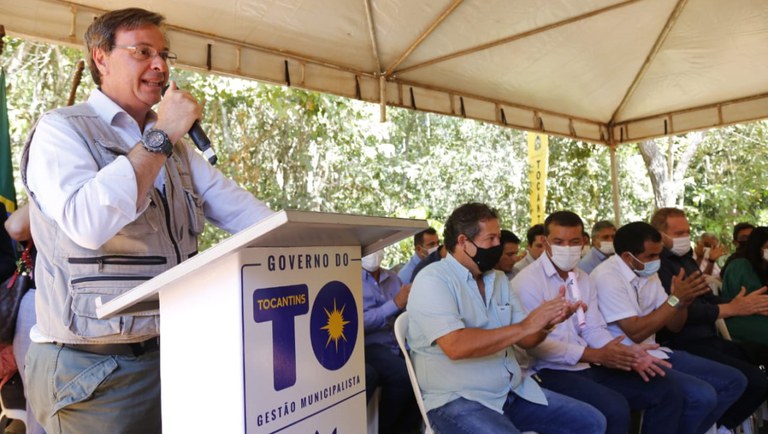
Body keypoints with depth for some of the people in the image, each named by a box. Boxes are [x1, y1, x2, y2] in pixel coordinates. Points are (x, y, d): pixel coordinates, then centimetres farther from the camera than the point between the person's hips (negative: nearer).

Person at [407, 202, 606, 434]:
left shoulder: (498, 278, 11)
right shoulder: (432, 280, -13)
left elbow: (525, 339, 10)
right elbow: (456, 346, -26)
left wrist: (548, 321, -12)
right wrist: (525, 326, -21)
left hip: (514, 391, 8)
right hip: (458, 400, -7)